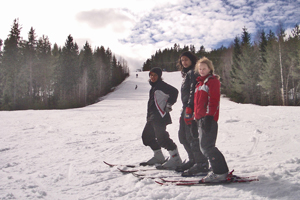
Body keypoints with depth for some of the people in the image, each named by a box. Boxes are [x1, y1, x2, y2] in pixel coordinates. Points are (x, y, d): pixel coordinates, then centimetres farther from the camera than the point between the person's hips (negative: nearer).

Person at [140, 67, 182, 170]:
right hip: (152, 117, 11)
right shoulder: (153, 86, 21)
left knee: (162, 137, -17)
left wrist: (168, 105, -16)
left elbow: (174, 92, -21)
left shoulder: (161, 85, -9)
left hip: (160, 117, -11)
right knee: (147, 136, 15)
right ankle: (158, 157, 26)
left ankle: (176, 158, -7)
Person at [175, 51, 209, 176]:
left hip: (191, 107, -10)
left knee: (191, 136, -10)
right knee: (182, 135, 12)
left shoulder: (193, 72, -6)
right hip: (186, 107, 10)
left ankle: (202, 164, -3)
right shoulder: (187, 74, 24)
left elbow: (193, 90, -17)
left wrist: (189, 108, -23)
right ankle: (193, 161, 22)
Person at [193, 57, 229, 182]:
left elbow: (213, 100, -12)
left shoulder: (213, 81, -2)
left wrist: (209, 117, -19)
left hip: (208, 119, -9)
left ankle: (220, 173, -6)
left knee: (207, 146, -13)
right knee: (204, 147, 10)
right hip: (201, 119, 9)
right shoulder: (200, 82, 24)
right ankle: (218, 170, 17)